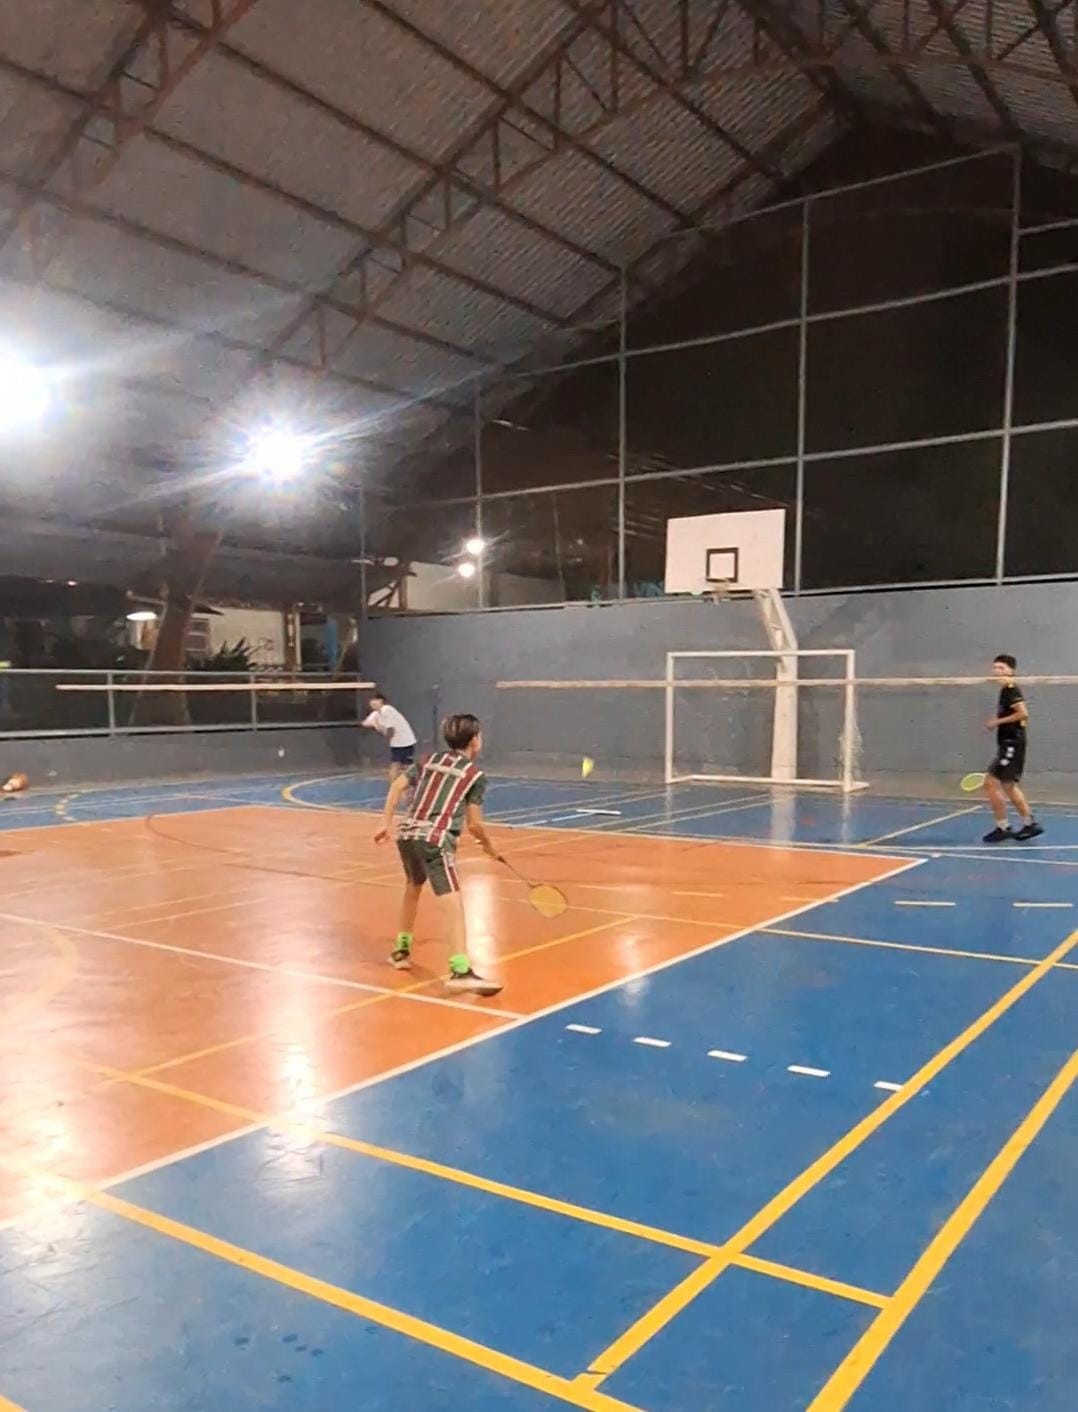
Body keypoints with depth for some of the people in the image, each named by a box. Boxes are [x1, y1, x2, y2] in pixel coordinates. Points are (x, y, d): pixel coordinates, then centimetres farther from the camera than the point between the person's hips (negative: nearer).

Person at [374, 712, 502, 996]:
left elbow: (397, 785, 12)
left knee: (412, 889, 31)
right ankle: (460, 971, -30)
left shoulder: (430, 760, 19)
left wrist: (386, 823, 14)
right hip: (435, 840, -7)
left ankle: (402, 949, 45)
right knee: (452, 905, -15)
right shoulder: (476, 775, 5)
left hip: (407, 834, 7)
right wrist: (488, 846, 21)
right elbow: (473, 824, 3)